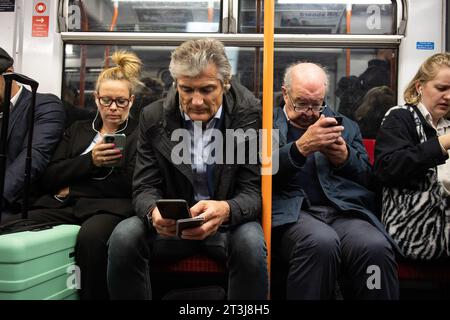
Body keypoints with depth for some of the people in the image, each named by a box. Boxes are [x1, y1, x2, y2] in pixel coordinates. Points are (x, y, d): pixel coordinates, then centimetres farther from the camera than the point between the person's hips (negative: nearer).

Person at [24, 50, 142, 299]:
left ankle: (93, 296, -18)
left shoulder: (140, 134, 11)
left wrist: (74, 184, 1)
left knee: (90, 236, -37)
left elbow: (137, 187, -1)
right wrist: (90, 160, -5)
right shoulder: (77, 129, 23)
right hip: (65, 205, 4)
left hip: (110, 206, -3)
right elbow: (49, 178, 13)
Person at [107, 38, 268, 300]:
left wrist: (226, 210, -35)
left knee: (250, 244, -32)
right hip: (171, 223, 2)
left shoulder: (249, 115, -10)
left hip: (230, 222, -1)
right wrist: (154, 212, -28)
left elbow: (253, 191, -11)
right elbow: (145, 187, -2)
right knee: (124, 237, -25)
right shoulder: (154, 117, -2)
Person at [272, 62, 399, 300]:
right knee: (322, 243, -35)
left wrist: (345, 158, -1)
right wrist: (301, 146, -16)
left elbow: (369, 179, 20)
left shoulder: (345, 126, 23)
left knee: (376, 247, -29)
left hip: (344, 211, 3)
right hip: (291, 211, -2)